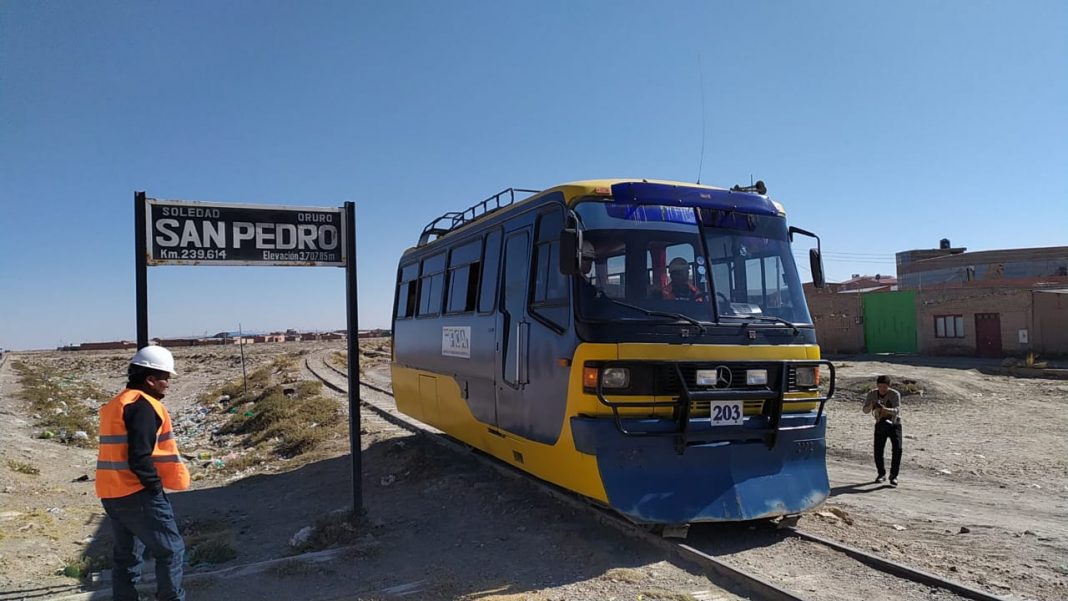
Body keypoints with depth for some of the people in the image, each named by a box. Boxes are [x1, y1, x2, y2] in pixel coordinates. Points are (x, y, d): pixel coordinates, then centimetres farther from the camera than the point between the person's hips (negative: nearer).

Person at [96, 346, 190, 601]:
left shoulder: (116, 405, 17)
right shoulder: (144, 405, -15)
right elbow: (139, 457, -22)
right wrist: (156, 486, -12)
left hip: (111, 493, 10)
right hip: (137, 494, -10)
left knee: (127, 555, 17)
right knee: (171, 550, -1)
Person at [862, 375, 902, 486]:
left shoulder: (895, 394, -17)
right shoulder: (872, 394, -8)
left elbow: (896, 410, -29)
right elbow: (865, 410, -11)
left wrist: (885, 409, -48)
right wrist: (870, 406, -33)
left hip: (894, 425, -2)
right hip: (880, 425, 2)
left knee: (897, 449, -18)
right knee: (878, 451, -1)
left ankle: (893, 475, -6)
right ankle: (881, 474, 22)